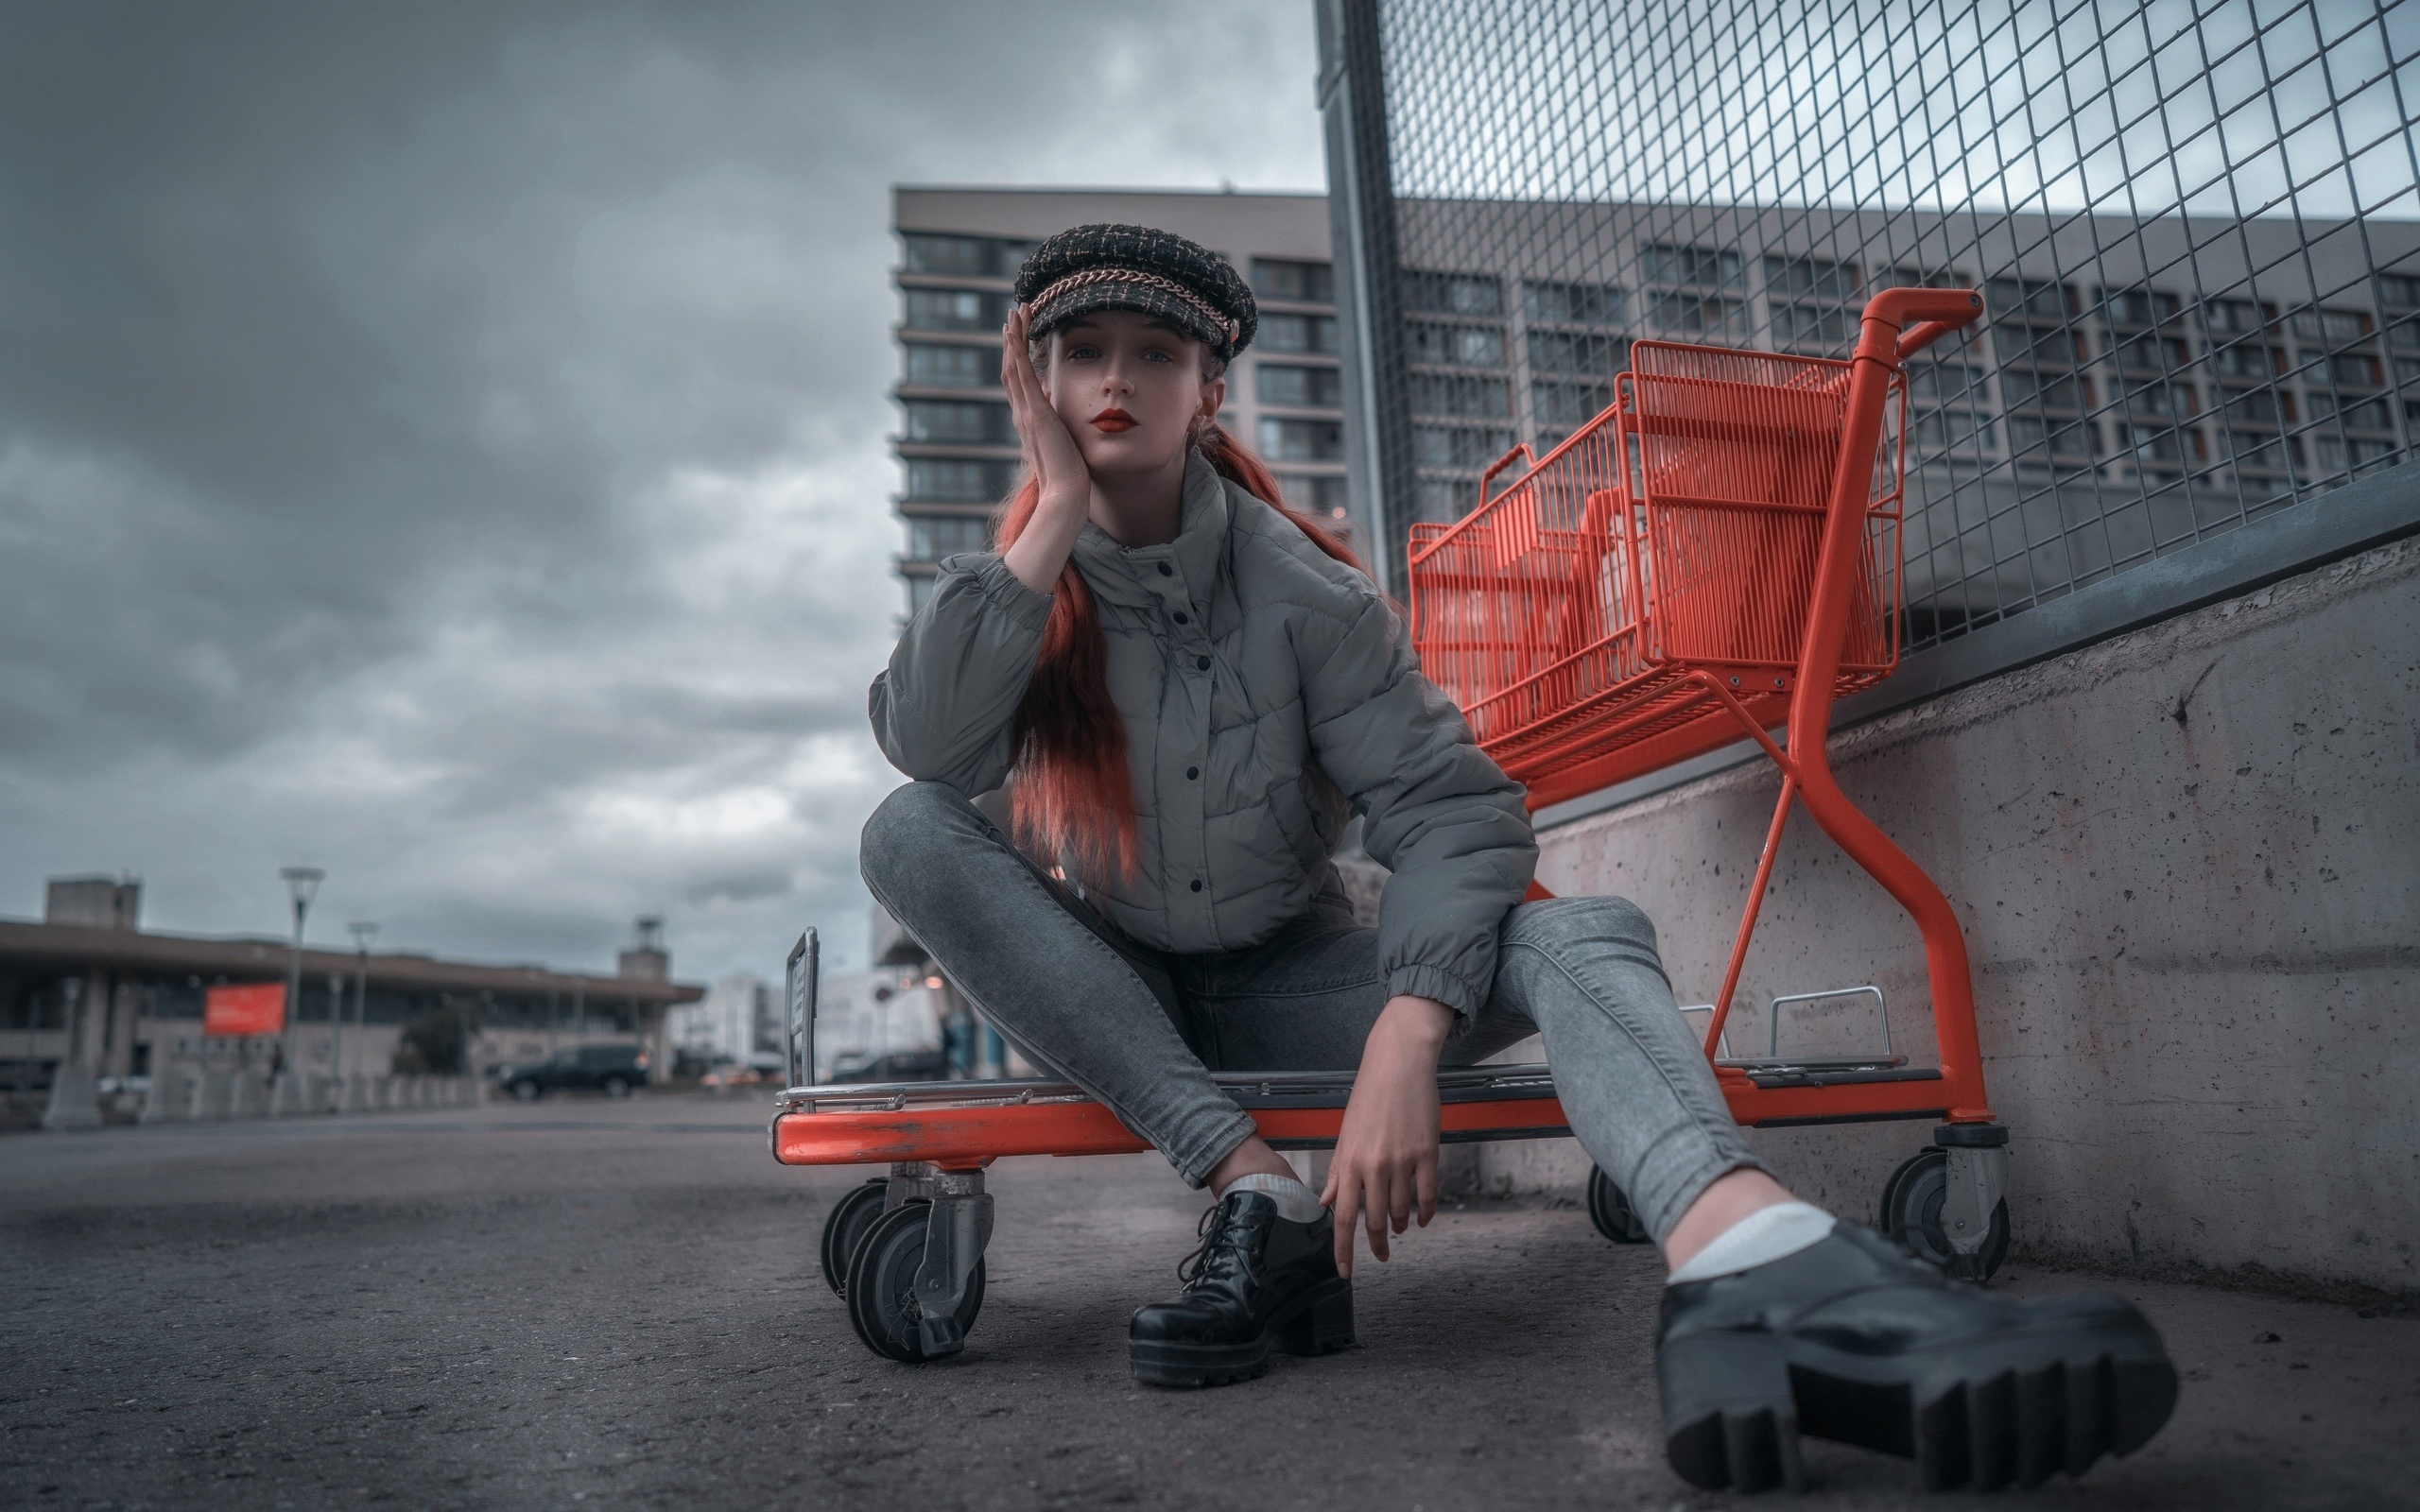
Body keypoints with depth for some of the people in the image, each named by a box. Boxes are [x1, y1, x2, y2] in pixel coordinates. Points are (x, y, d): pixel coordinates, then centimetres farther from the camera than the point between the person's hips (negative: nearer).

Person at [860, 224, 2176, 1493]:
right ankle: (1256, 1196, -30)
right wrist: (1057, 510, -23)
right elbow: (922, 743, -25)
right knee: (907, 832, -26)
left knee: (1580, 936, -25)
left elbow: (1451, 810, -17)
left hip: (1286, 984, -1)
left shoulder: (1299, 589, -9)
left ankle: (1746, 1263, -57)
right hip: (1103, 1000, 1)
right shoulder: (1013, 584, -3)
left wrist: (1400, 1048, -32)